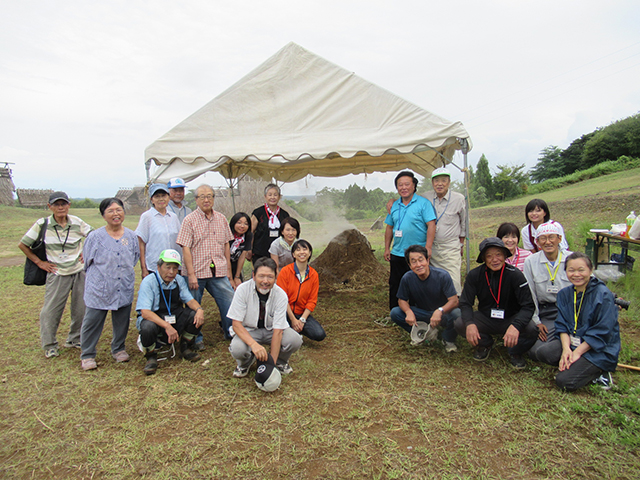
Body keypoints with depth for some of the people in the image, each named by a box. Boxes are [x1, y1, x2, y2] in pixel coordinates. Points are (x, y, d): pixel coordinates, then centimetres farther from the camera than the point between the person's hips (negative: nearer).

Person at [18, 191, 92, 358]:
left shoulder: (77, 222, -1)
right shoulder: (42, 224, -5)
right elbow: (22, 244, 3)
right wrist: (39, 262, 1)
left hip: (79, 271, 2)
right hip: (57, 273, -2)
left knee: (81, 308, 7)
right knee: (51, 310, 0)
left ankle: (75, 339, 26)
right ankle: (49, 345, 18)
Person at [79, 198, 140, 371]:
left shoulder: (131, 236, 3)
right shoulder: (95, 237, -5)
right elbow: (88, 262, 6)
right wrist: (101, 275, 10)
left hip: (124, 289, 3)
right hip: (99, 289, -2)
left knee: (122, 321, 13)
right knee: (92, 322, 3)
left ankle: (118, 349, 33)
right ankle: (87, 355, 21)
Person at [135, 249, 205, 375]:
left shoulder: (179, 280, -2)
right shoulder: (148, 282, -17)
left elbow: (189, 300, -1)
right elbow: (145, 312, -25)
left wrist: (199, 309, -26)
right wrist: (167, 326, -38)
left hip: (175, 317, 4)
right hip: (154, 318, -4)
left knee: (196, 317, -20)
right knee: (148, 327, -37)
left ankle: (185, 348, 6)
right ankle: (151, 357, -5)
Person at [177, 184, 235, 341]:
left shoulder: (221, 218, 9)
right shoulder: (189, 220, -3)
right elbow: (186, 248, -8)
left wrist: (228, 269, 11)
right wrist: (191, 274, -14)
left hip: (219, 271, 3)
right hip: (197, 272, -3)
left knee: (230, 303, 2)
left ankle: (232, 334, 20)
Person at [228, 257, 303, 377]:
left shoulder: (281, 295, -21)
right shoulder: (243, 290, -22)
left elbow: (277, 331, -22)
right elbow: (236, 324, -23)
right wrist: (254, 344, -41)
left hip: (271, 329, 1)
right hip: (248, 331, -1)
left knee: (295, 340, -28)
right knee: (237, 349, -33)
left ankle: (280, 361, 8)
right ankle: (244, 364, 7)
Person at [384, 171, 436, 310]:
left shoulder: (423, 203, -5)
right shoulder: (394, 205, 12)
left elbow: (431, 225, -11)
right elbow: (389, 228, 17)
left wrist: (428, 248, -19)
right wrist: (387, 248, 12)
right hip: (397, 254, 6)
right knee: (394, 287, 12)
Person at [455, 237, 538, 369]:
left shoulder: (514, 275, -16)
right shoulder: (475, 275, -10)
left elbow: (528, 306, -20)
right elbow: (465, 303, -9)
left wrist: (516, 326, -40)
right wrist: (469, 323, -31)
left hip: (510, 319, -2)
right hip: (485, 319, 2)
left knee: (531, 332, -31)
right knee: (460, 324, -24)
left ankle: (516, 352, 6)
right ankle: (485, 344, 10)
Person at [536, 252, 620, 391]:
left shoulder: (603, 295, -13)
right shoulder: (564, 294, 5)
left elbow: (601, 332, -16)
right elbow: (562, 324, 1)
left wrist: (577, 352, -18)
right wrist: (566, 348, -17)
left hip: (599, 349, -6)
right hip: (572, 340, 6)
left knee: (564, 382, -19)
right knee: (543, 353, -21)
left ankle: (598, 372, 5)